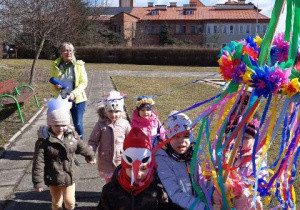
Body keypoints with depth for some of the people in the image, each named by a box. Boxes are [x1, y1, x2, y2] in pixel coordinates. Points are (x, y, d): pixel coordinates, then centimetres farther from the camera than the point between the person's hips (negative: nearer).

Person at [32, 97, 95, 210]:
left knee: (69, 201, 8)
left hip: (70, 175, 2)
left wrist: (90, 156, 28)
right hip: (54, 178, -2)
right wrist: (38, 182, -15)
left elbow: (82, 147, 12)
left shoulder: (71, 135, -6)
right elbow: (38, 163, -16)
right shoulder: (43, 140, -18)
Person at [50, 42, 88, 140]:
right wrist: (55, 86, -12)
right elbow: (52, 82, 12)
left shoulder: (79, 64, -3)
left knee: (78, 124, 0)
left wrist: (74, 93, -20)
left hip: (77, 99, -2)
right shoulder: (55, 65, 2)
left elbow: (84, 82, -6)